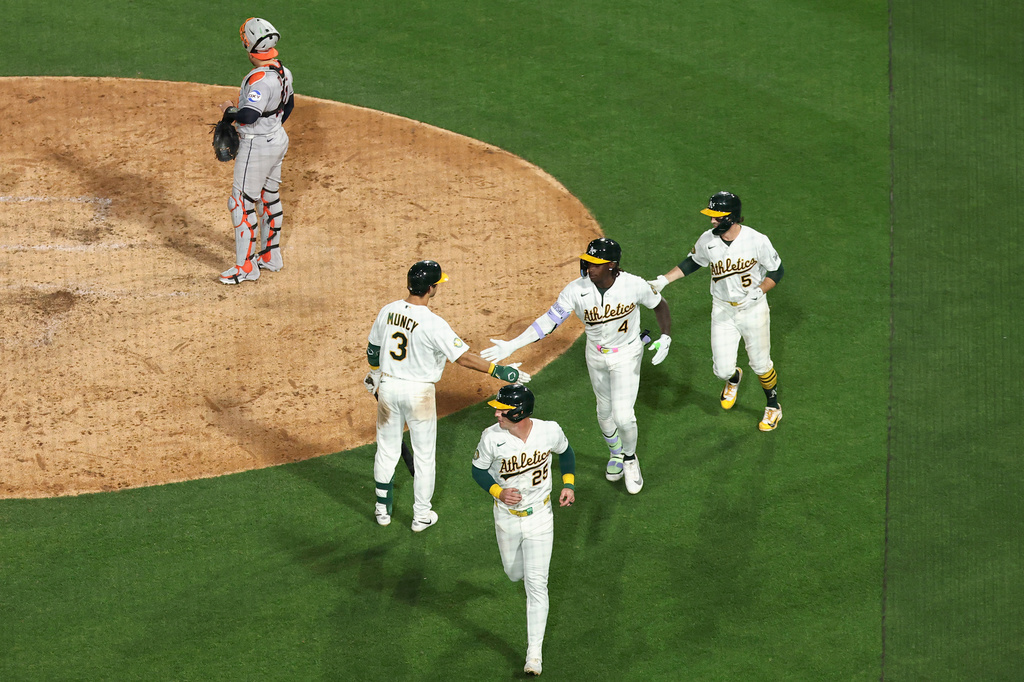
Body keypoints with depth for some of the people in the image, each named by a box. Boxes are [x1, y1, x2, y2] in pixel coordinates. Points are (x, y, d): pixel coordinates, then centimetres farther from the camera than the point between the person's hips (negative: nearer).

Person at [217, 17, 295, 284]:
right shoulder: (283, 72, 1)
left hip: (256, 147, -9)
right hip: (278, 140, 10)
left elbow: (249, 116, -37)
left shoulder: (261, 79, -28)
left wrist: (229, 111, -17)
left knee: (242, 203, -1)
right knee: (270, 198, 21)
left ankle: (246, 267, 4)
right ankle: (271, 257, 33)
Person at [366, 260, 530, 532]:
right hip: (418, 392, -5)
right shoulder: (432, 323, -23)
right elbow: (462, 356, -24)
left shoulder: (387, 311, -6)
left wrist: (374, 374, 28)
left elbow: (373, 351, 8)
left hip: (388, 387, 5)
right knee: (424, 455, 12)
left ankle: (383, 509, 29)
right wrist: (497, 370, -17)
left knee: (387, 450, 18)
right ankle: (421, 515, 21)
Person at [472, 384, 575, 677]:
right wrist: (498, 491, -22)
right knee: (515, 573, 19)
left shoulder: (550, 431, -18)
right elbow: (478, 469, -5)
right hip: (507, 517, 2)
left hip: (540, 516, -2)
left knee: (536, 584, -6)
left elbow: (566, 452, 5)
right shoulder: (492, 437, -20)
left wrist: (568, 484, -3)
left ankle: (535, 653, -1)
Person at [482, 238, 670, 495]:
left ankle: (630, 459, 22)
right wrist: (512, 345, -32)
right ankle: (615, 453, 49)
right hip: (596, 356, 3)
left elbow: (660, 305, -7)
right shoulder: (577, 290, -23)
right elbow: (549, 320, -25)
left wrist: (665, 338, -22)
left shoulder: (634, 285, -26)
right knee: (604, 412, 18)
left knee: (623, 416, -9)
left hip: (626, 355, -3)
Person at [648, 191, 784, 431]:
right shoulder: (707, 240, -12)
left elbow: (777, 271, -9)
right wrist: (664, 280, 0)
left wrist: (758, 292, -24)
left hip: (753, 309, -2)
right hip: (722, 310, 2)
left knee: (760, 364, 10)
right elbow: (693, 262, 8)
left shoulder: (757, 241, -21)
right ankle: (734, 378, 41)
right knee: (722, 369, 1)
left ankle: (773, 406, 38)